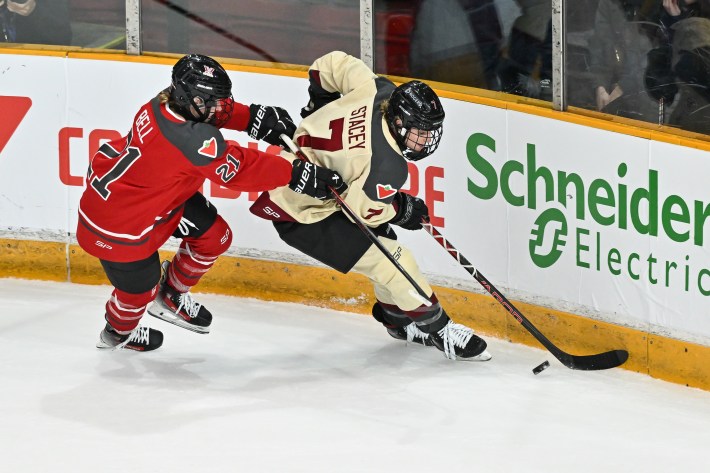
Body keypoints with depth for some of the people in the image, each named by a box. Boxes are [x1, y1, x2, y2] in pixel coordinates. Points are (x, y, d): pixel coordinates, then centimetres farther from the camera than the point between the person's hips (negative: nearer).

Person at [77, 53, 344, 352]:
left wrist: (252, 116, -11)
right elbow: (241, 170, -28)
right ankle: (117, 333, 48)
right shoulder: (193, 140, -38)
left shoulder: (167, 103, -14)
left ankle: (170, 297, 36)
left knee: (214, 236, 11)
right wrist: (296, 174, -22)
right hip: (116, 222, -9)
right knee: (140, 288, 13)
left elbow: (214, 110, 6)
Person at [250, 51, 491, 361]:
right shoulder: (386, 168, -33)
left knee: (383, 241, 18)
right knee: (391, 261, -10)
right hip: (303, 213, -10)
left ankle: (398, 319, 36)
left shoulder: (378, 91, -15)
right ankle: (437, 329, 5)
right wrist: (401, 210, -3)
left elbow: (331, 65, 0)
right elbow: (360, 210, -19)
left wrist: (320, 104, 18)